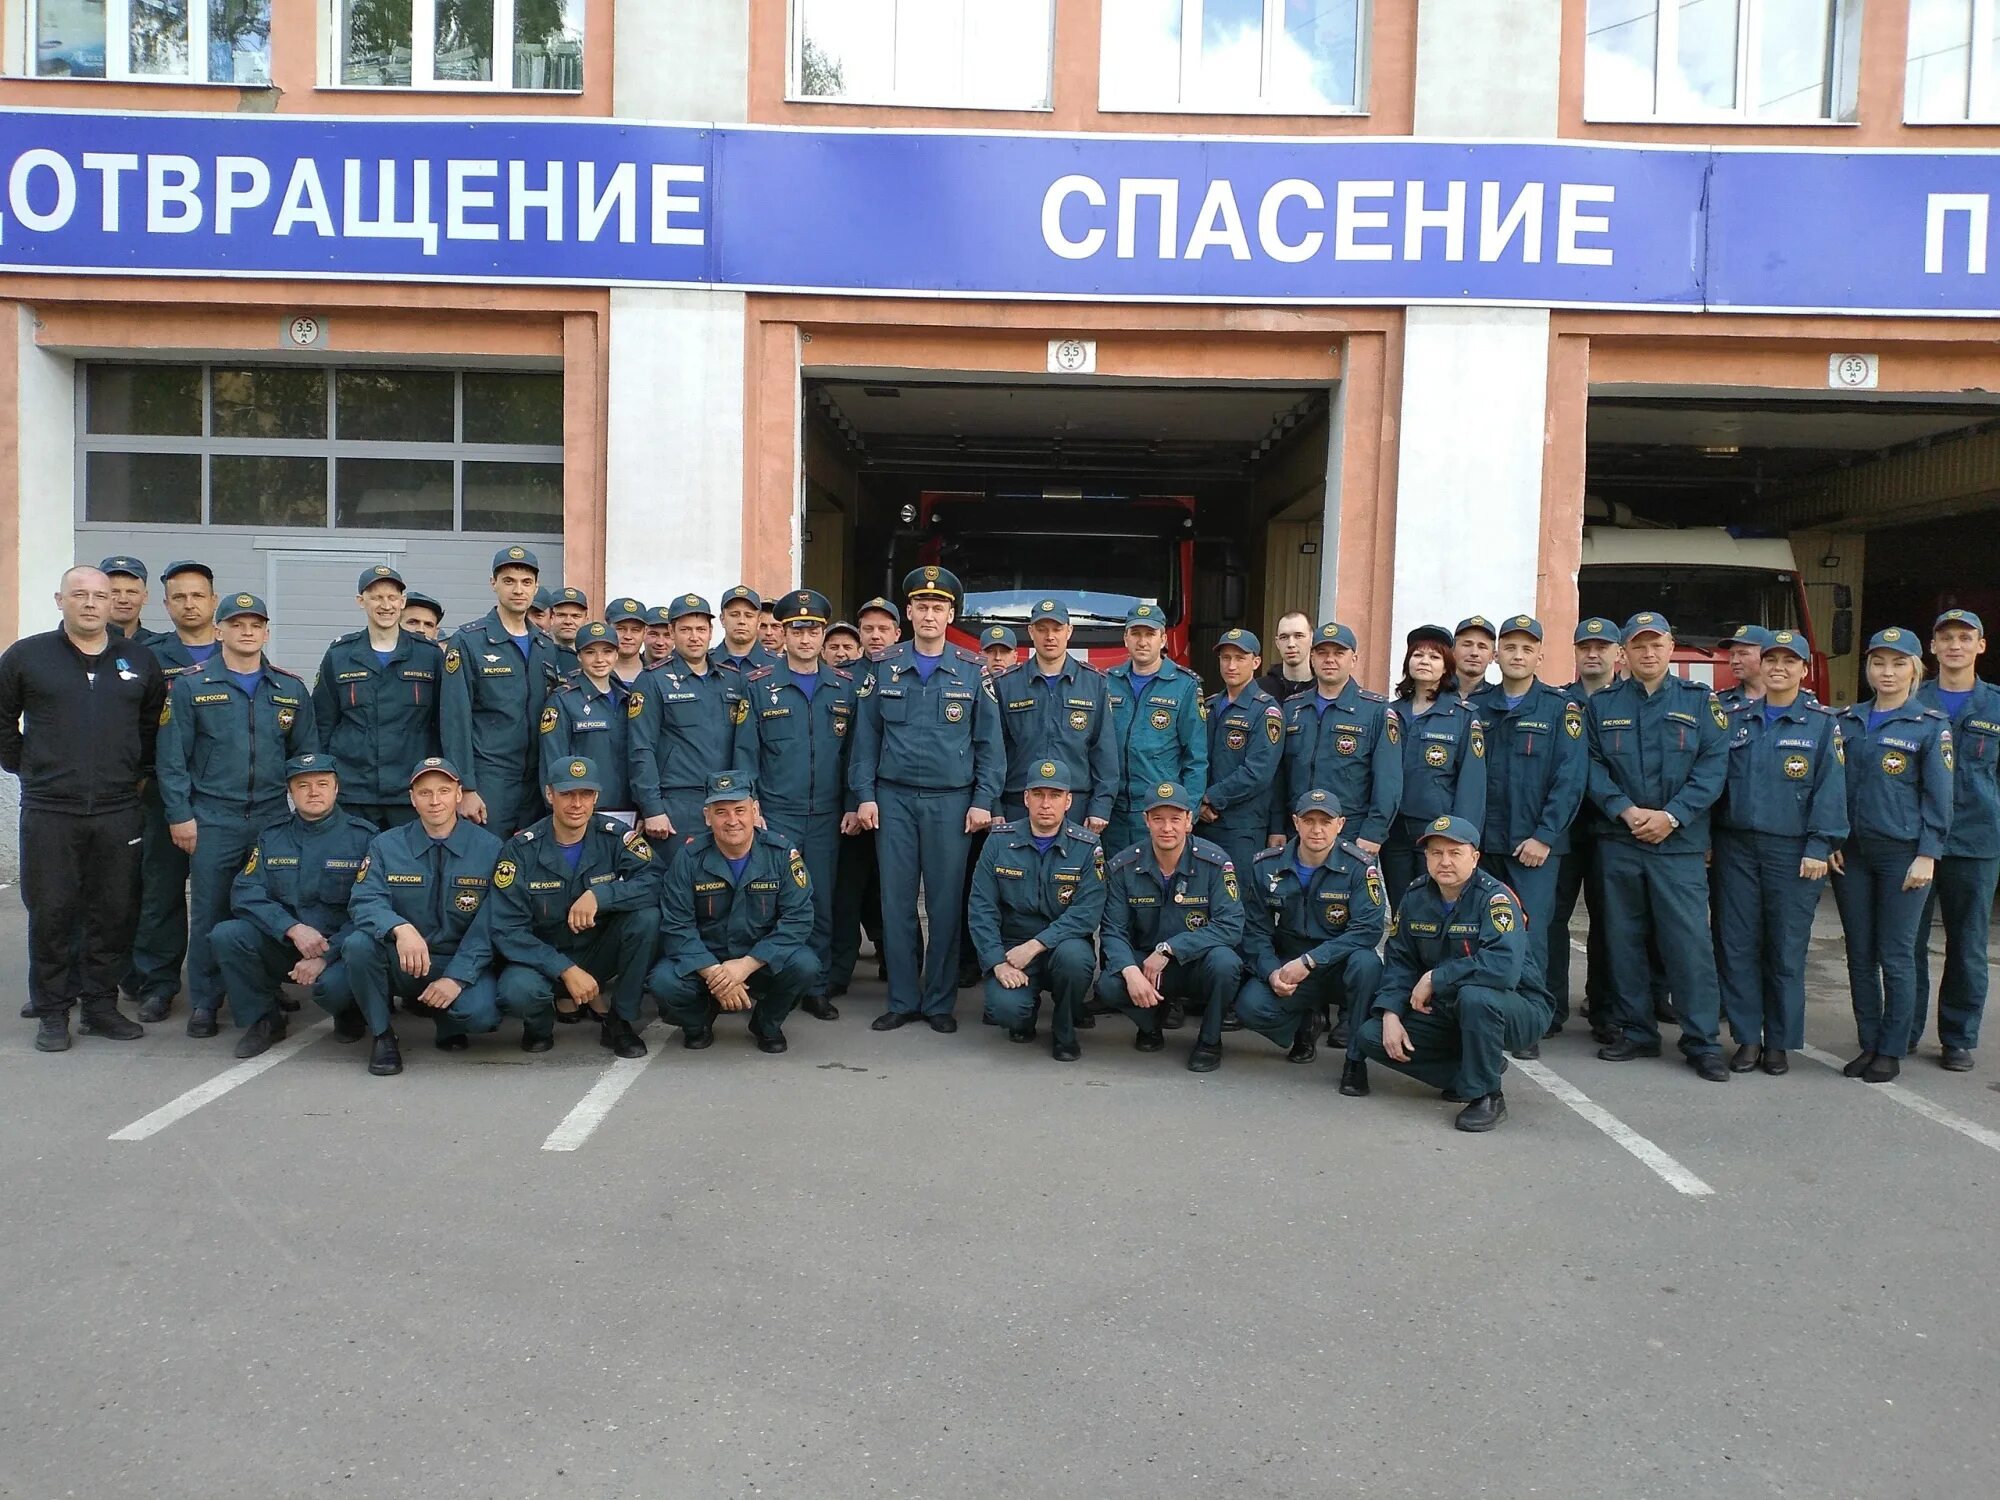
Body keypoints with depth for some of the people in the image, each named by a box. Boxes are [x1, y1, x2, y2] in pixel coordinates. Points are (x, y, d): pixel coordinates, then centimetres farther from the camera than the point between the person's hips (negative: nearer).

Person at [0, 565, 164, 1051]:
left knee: (113, 913, 6)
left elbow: (155, 721, 20)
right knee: (51, 914, 2)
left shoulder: (140, 661, 9)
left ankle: (101, 1002, 18)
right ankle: (52, 1011, 13)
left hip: (119, 812, 2)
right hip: (49, 813, -2)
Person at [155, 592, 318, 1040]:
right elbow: (172, 757, -1)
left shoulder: (291, 690, 9)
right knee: (209, 914, 2)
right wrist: (180, 815, -7)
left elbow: (307, 755, 11)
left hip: (273, 819, 2)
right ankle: (203, 1005, 15)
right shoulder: (190, 687, 2)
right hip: (212, 820, -2)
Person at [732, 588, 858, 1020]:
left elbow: (853, 749, 9)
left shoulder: (844, 687, 8)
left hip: (826, 817, 2)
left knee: (822, 903, 7)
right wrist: (749, 805, -8)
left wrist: (851, 804, 2)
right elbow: (744, 750, -1)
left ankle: (816, 988, 17)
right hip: (775, 814, -2)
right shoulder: (758, 685, 1)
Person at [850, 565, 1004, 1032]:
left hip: (951, 801, -1)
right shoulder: (885, 668, 6)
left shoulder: (972, 671, 3)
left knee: (946, 903, 2)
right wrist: (864, 794, -1)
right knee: (896, 901, 3)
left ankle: (940, 1002, 13)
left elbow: (989, 742, 3)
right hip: (894, 799, 1)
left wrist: (983, 800, -4)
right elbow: (867, 736, 7)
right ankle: (902, 1000, 14)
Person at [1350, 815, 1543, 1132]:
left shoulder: (1494, 897, -22)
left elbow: (1505, 967, -37)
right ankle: (1483, 1067, 3)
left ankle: (1487, 1095, -15)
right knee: (1370, 1036, -9)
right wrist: (1391, 1015, -11)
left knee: (1474, 996, -40)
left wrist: (1434, 980, -27)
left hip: (1515, 1011, -7)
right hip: (1446, 1011, 7)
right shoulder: (1416, 896, -1)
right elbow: (1399, 961, 5)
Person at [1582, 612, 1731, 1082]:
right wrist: (1625, 811, -13)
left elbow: (1713, 766, -2)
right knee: (1624, 940, 7)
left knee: (1689, 941, -5)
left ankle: (1702, 1042, 3)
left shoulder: (1701, 702, 5)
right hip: (1618, 842, 2)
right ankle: (1637, 1033, 18)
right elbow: (1592, 765, 2)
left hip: (1680, 843, -2)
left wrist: (1671, 816, -13)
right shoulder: (1601, 704, 9)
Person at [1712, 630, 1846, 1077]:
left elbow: (1830, 790, -3)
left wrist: (1818, 849, -10)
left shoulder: (1821, 724, 2)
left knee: (1786, 951, 3)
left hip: (1792, 852, -2)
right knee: (1737, 946, 2)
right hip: (1735, 848, 2)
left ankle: (1779, 1042, 14)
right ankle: (1747, 1037, 12)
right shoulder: (1735, 717, 9)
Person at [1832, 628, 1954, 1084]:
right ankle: (1869, 1044, 18)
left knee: (1895, 957, 1)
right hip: (1852, 853, 4)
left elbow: (1938, 797, -5)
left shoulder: (1931, 725, -2)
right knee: (1860, 955, 8)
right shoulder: (1847, 721, 9)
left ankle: (1891, 1051, 11)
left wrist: (1927, 855, -11)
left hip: (1902, 853, -4)